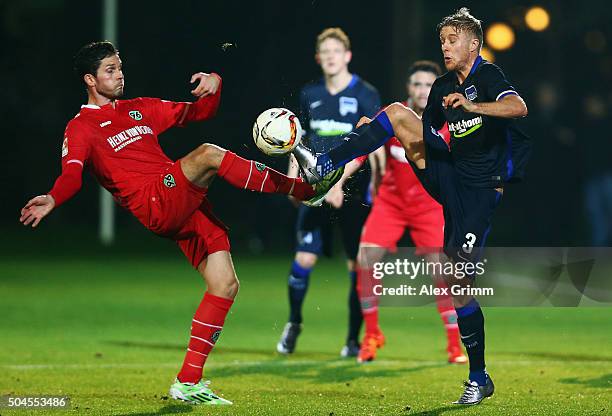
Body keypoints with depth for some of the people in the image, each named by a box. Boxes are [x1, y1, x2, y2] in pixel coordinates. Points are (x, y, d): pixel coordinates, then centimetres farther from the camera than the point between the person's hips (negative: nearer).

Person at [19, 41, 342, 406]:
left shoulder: (139, 109, 26)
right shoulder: (82, 127, 6)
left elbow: (197, 112, 30)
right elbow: (72, 173, -11)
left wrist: (213, 85, 8)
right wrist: (53, 200, -33)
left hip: (186, 205, 8)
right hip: (156, 204, -8)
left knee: (225, 285, -1)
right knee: (209, 154, -30)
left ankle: (189, 382, 3)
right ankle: (303, 188, -20)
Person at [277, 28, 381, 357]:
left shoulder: (365, 95, -4)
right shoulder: (310, 94, 10)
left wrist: (339, 181, -20)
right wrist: (293, 177, 14)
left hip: (352, 190, -3)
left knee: (356, 264, -1)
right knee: (304, 258, -7)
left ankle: (354, 339, 11)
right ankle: (293, 324, 15)